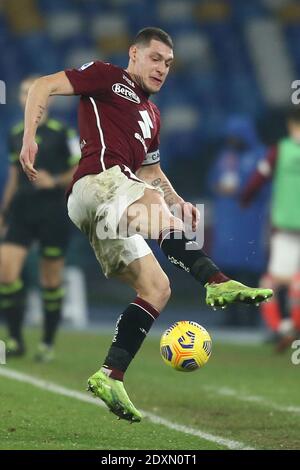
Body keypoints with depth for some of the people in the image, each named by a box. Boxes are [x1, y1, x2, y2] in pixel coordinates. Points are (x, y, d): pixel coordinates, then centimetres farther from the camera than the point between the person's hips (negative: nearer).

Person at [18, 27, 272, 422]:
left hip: (108, 212, 9)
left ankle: (110, 376, -7)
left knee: (156, 289, -2)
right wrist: (29, 137, -14)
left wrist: (178, 202, 20)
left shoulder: (151, 115, 32)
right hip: (96, 181, -9)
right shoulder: (108, 77, 9)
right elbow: (44, 86, 1)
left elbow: (150, 170, 39)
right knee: (156, 206, -37)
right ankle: (217, 282, -55)